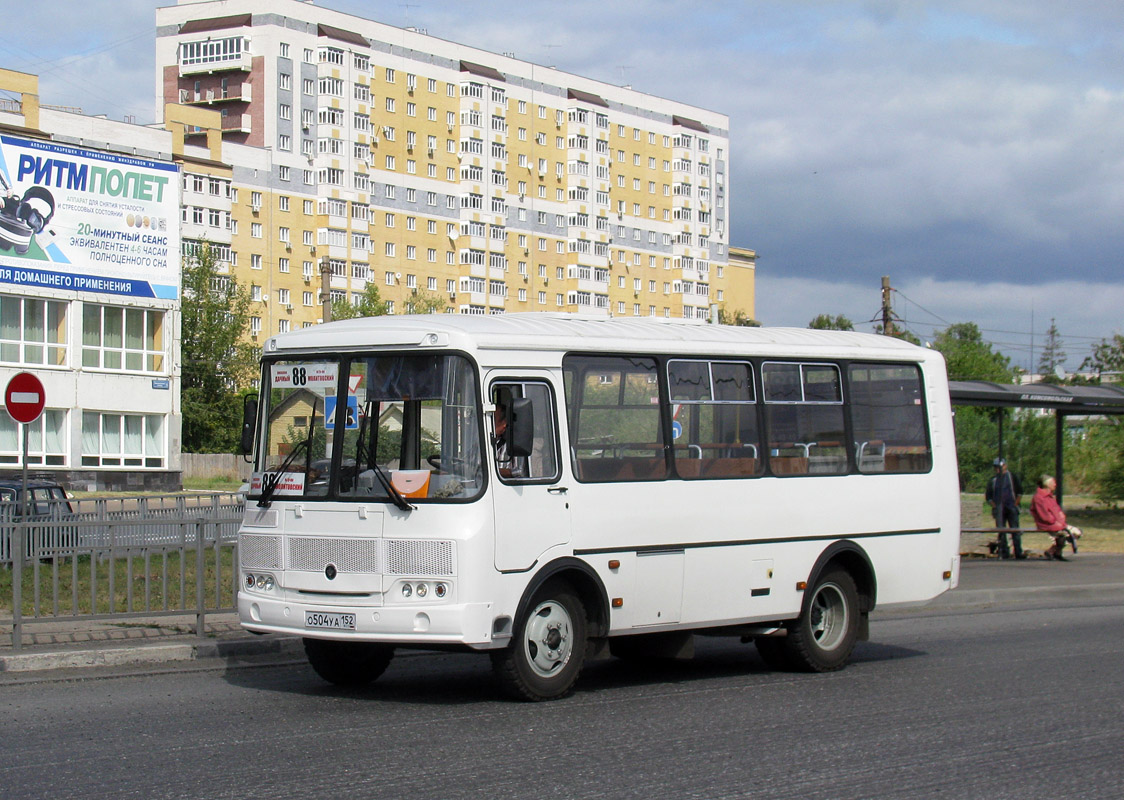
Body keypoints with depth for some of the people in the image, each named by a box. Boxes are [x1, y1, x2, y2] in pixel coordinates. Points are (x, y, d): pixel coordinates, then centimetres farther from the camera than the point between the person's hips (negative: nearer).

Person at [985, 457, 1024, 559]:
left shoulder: (1012, 477, 5)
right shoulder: (993, 480, 10)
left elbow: (1020, 492, 5)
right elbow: (988, 496, 13)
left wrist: (1015, 504, -3)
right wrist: (994, 506, -1)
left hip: (1011, 508, -2)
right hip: (999, 509, 2)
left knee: (1015, 531, -6)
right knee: (1001, 532, 2)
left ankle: (1018, 552, -5)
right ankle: (1004, 553, 6)